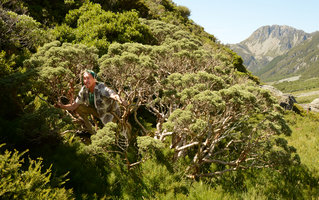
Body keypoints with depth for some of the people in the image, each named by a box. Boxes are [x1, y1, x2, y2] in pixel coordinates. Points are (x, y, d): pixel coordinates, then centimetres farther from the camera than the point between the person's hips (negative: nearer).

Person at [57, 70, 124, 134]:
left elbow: (114, 95, -52)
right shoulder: (84, 90, -13)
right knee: (79, 108, -7)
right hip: (99, 111, 6)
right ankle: (91, 132, 6)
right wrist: (63, 106, -27)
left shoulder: (101, 88, -32)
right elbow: (74, 105, -8)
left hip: (111, 112, -6)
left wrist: (119, 100, -76)